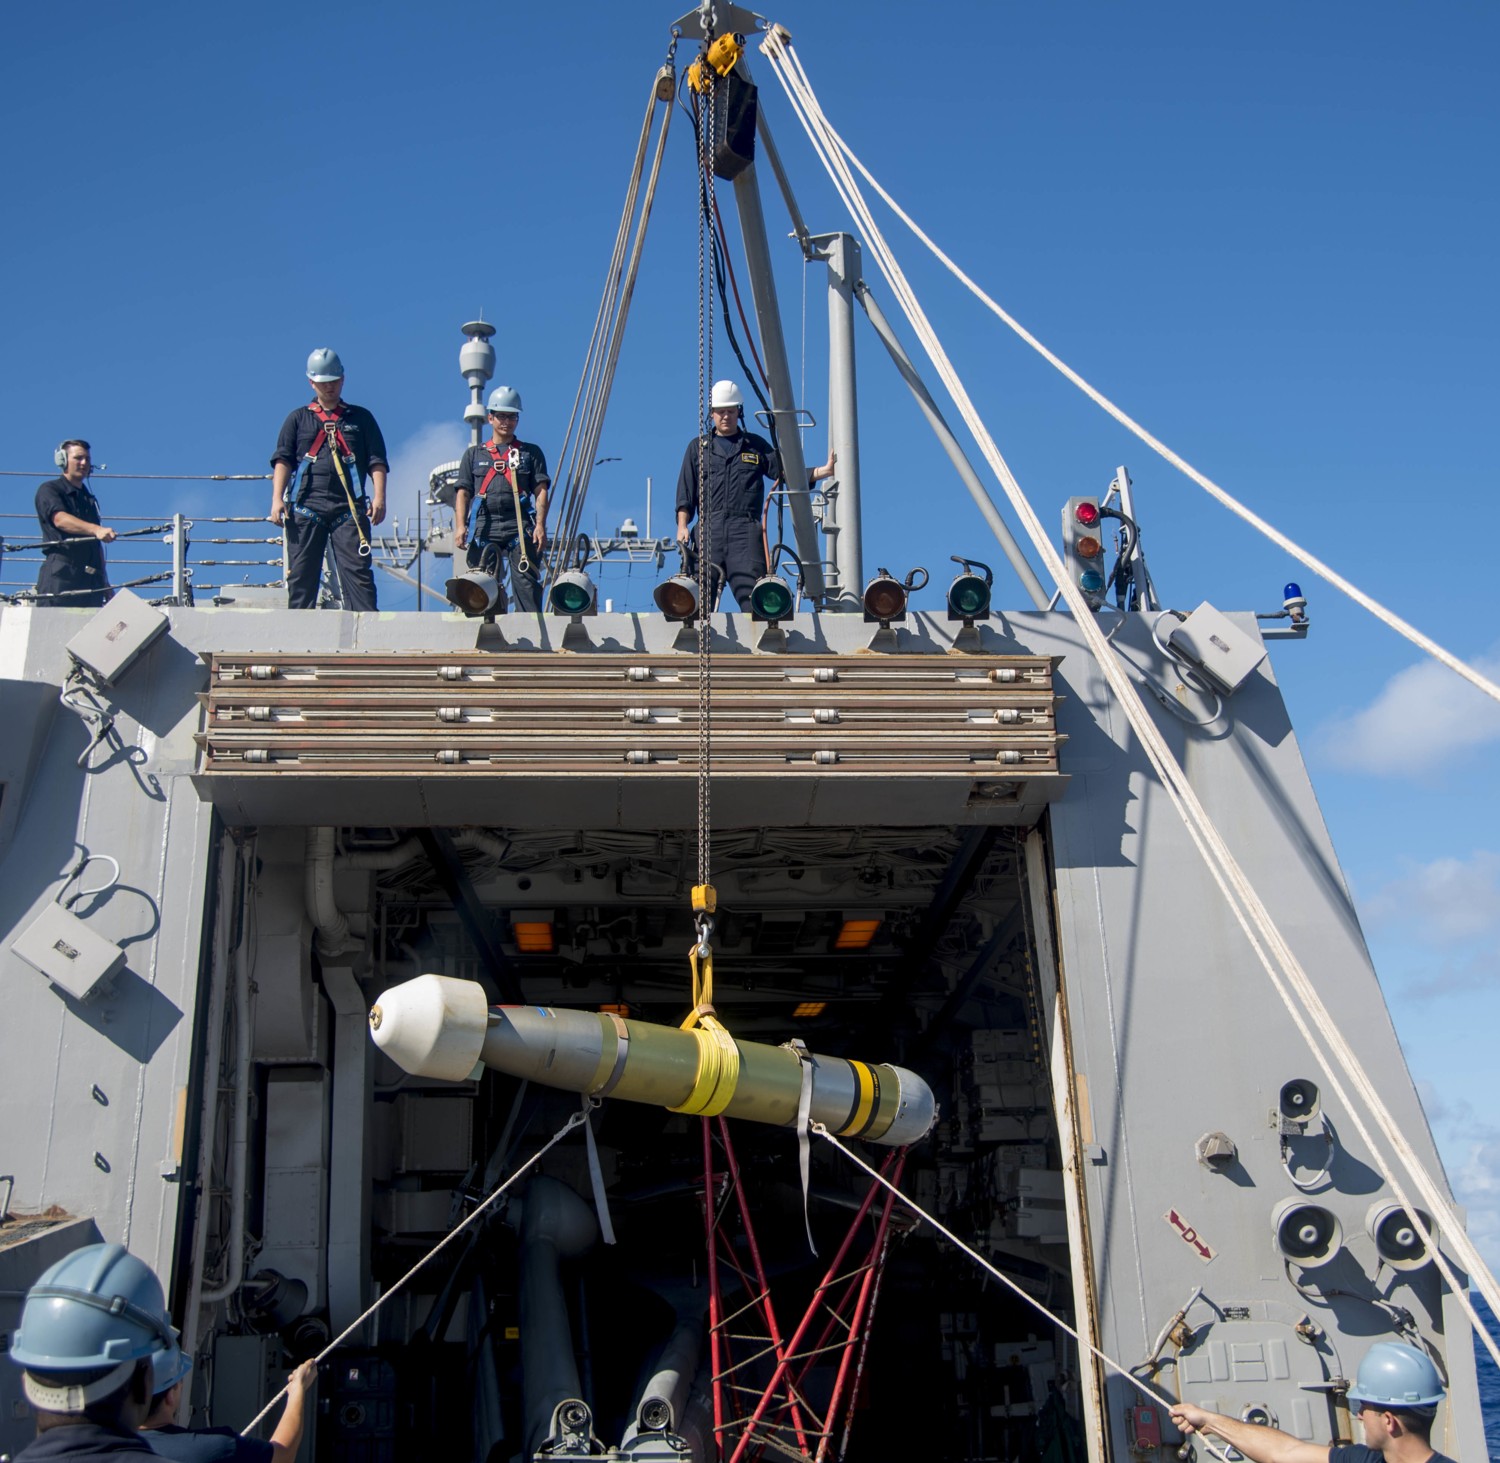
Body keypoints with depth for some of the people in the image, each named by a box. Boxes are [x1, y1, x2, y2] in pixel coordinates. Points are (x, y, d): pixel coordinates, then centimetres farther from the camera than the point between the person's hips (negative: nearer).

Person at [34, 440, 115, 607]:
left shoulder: (90, 499, 25)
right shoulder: (49, 490, 4)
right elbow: (60, 519, -17)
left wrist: (104, 580, 20)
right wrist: (96, 529, -33)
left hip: (91, 580, 6)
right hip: (60, 574, -6)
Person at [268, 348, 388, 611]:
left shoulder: (361, 418, 17)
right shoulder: (298, 419, 18)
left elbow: (377, 460, 10)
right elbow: (283, 459, 8)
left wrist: (379, 496, -6)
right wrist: (277, 498, -6)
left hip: (349, 507, -1)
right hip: (305, 506, 1)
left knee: (357, 572, -9)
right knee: (301, 574, -1)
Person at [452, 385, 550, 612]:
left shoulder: (531, 452, 18)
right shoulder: (474, 454, 21)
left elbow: (541, 491, 8)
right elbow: (463, 492, 13)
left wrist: (540, 525, -7)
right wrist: (461, 526, -2)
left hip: (521, 527, -1)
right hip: (484, 527, 1)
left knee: (526, 582, -12)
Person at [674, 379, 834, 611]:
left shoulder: (756, 445, 20)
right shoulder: (698, 447, 19)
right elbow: (686, 491, 13)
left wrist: (824, 471, 4)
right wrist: (682, 525, -1)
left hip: (746, 531, 0)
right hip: (709, 530, 0)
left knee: (751, 591, -13)